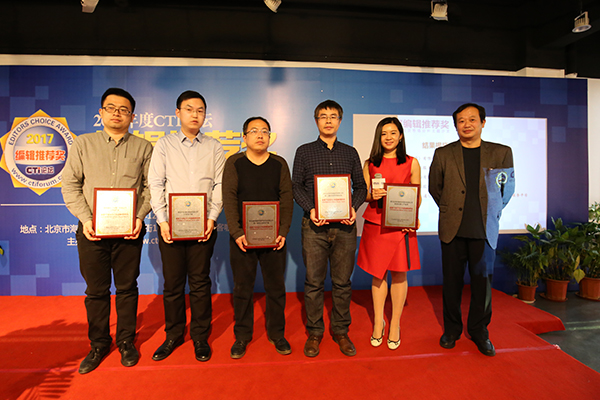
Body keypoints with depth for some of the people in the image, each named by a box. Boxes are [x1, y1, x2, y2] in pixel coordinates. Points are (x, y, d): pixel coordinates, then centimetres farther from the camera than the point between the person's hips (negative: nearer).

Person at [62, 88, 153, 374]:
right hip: (92, 229, 1)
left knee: (127, 287, 9)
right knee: (96, 290, 10)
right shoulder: (83, 144, 8)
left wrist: (140, 217, -11)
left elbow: (150, 187, 2)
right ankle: (99, 345, 28)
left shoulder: (143, 148, 5)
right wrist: (85, 219, -7)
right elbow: (70, 185, 5)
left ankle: (126, 342, 26)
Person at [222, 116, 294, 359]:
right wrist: (236, 233, -14)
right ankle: (242, 335, 27)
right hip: (242, 237, -1)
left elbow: (287, 199, 2)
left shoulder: (279, 164, 6)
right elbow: (229, 199, -5)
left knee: (276, 287, 9)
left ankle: (277, 333, 28)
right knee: (242, 288, 9)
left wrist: (283, 232, -8)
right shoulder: (234, 163, 2)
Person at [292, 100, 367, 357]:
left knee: (342, 282, 8)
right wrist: (310, 209, -11)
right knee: (314, 282, 4)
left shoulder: (350, 153, 14)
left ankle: (341, 331, 25)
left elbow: (361, 186, 13)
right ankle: (314, 333, 20)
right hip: (315, 225, -1)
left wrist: (354, 207, -6)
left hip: (344, 225, 2)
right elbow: (296, 186, 4)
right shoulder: (304, 152, 9)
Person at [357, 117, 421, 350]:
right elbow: (362, 194, 9)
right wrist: (372, 195, -14)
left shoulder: (411, 163, 6)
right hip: (375, 225, 1)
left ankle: (395, 324, 23)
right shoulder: (370, 164, 9)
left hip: (401, 226, -1)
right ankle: (378, 322, 26)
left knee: (398, 274, 6)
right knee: (377, 274, 8)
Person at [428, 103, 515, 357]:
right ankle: (451, 329, 26)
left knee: (483, 283, 8)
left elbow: (508, 187, 14)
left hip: (485, 231, 1)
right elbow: (434, 188, 12)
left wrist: (492, 212, 11)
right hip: (453, 230, 0)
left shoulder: (502, 153, 6)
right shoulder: (443, 154, 4)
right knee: (452, 282, 8)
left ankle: (479, 331, 28)